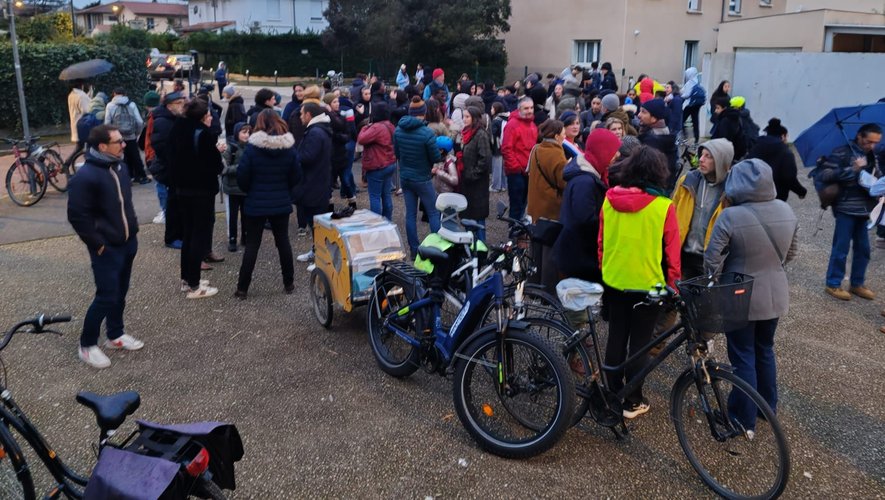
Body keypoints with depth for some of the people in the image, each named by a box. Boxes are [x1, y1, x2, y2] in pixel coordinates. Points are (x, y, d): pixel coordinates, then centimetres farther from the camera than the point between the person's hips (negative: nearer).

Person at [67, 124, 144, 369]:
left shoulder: (120, 167, 5)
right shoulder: (85, 176, -20)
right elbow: (77, 215, -20)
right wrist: (98, 244, -17)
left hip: (128, 243, 8)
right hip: (107, 248, -8)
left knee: (120, 293, 18)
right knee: (107, 296, -3)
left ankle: (115, 335, 34)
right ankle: (87, 345, 14)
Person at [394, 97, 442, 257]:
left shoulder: (398, 130, -3)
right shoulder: (427, 133, -21)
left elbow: (397, 153, 8)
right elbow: (436, 158, -14)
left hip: (405, 177, 5)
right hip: (422, 179, -5)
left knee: (410, 214, 10)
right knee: (434, 213, 6)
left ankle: (414, 250, 15)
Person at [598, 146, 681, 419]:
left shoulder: (609, 198, -5)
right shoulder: (663, 206, -15)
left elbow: (601, 241, 5)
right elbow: (672, 251, -9)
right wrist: (673, 285, 4)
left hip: (613, 281, 4)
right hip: (648, 284, -4)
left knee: (616, 338, 16)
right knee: (639, 343, 8)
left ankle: (613, 393, 27)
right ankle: (633, 402, 17)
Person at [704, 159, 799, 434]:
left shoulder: (730, 217, -25)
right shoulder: (786, 211, -5)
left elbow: (712, 261, -19)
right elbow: (790, 254, 7)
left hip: (741, 299, -5)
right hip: (774, 296, 5)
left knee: (743, 357, 7)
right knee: (765, 350, 23)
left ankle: (744, 421, 17)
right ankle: (768, 408, 39)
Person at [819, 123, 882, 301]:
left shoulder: (871, 156, 14)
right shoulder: (842, 153, -8)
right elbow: (824, 175, -16)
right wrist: (852, 169, -21)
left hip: (864, 210, 7)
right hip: (846, 210, -7)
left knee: (863, 249, 11)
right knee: (841, 249, -2)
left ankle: (857, 284, 24)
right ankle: (833, 284, 10)